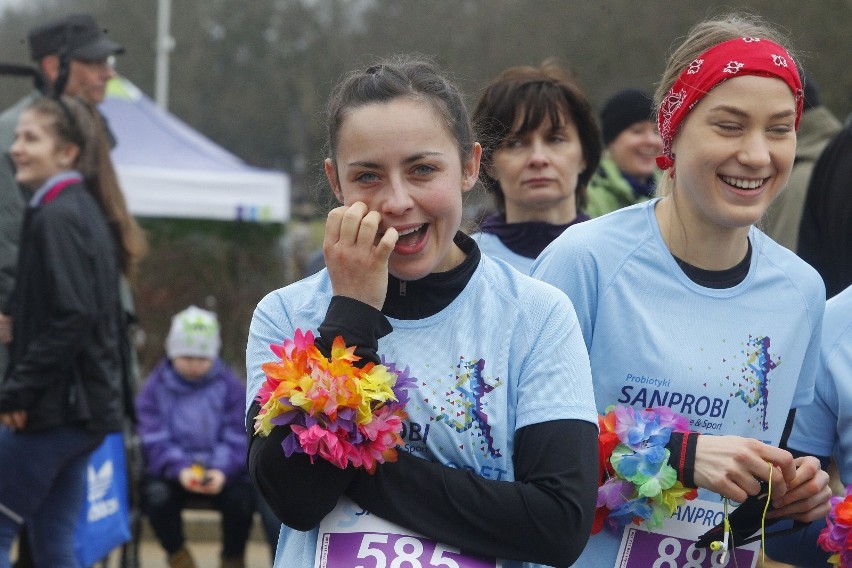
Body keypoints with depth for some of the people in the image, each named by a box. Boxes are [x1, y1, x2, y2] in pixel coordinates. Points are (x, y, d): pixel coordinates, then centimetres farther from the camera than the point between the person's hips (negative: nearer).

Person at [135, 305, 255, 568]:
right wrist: (180, 470, -26)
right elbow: (154, 441, -6)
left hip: (221, 470, 0)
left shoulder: (230, 387, 6)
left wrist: (222, 471, -24)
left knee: (241, 496, -31)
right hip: (172, 472, 0)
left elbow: (236, 440, -2)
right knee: (156, 495, -33)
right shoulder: (155, 389, 4)